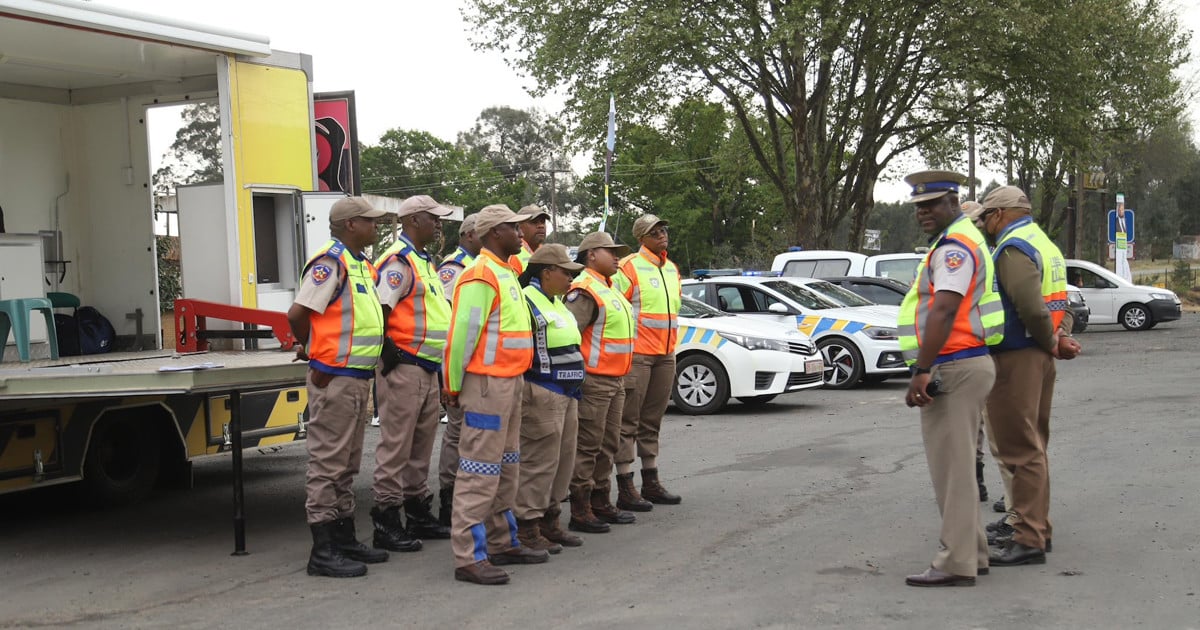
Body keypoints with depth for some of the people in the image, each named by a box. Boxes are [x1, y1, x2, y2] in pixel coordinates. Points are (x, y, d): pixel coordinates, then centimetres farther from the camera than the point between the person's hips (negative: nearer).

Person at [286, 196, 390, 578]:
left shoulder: (362, 265, 15)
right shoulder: (330, 262, -15)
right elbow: (298, 313, -21)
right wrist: (312, 349, -5)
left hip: (358, 378, 10)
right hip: (335, 378, -10)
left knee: (347, 465, 16)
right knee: (327, 464, -4)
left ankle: (345, 540, 26)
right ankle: (323, 552, 0)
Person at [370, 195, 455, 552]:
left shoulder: (425, 261, 19)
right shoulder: (398, 261, -13)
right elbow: (378, 311, -21)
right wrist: (390, 353, -19)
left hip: (428, 370, 10)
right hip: (404, 368, -10)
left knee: (422, 443, 16)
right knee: (396, 444, -6)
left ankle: (418, 512, 25)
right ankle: (386, 520, -1)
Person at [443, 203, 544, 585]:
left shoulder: (505, 273, 17)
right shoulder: (481, 276, -15)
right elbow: (462, 334, -18)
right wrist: (453, 387, -14)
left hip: (510, 381, 10)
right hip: (487, 383, -10)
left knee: (506, 467, 16)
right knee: (480, 471, -9)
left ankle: (502, 543, 25)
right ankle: (468, 557, -7)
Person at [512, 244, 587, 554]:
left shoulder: (558, 303, 19)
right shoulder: (526, 302, -13)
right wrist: (524, 390, -19)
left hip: (566, 394, 10)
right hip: (541, 394, -10)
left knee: (563, 460, 13)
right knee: (540, 461, -7)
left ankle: (548, 519, 22)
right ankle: (527, 526, 0)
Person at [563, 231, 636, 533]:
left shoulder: (609, 290, 19)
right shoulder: (584, 291, -14)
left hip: (615, 381, 10)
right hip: (594, 381, -10)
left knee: (607, 445, 15)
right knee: (587, 447, -6)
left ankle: (601, 503, 25)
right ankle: (580, 513, -2)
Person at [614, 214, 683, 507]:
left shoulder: (671, 269, 16)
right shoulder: (630, 267, -9)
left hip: (665, 355, 8)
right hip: (637, 354, -8)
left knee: (652, 421, 14)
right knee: (629, 421, -4)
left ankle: (651, 482, 21)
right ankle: (626, 488, -3)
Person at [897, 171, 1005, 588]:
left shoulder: (954, 245, -13)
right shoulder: (959, 242, 22)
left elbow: (943, 312, -24)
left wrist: (921, 371, -26)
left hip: (953, 369, -11)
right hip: (960, 368, 11)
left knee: (951, 468, -8)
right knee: (954, 468, 16)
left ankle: (957, 563, -5)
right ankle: (972, 554, 23)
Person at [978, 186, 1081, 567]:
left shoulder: (1013, 249, -15)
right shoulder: (1045, 245, 17)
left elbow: (1031, 308, -25)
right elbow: (1063, 305, 18)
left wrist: (1051, 343, -9)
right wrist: (1061, 337, 2)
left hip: (1016, 359, -10)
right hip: (1039, 358, 10)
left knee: (1021, 449, -7)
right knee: (1033, 447, 18)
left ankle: (1028, 539, -5)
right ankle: (1038, 528, 26)